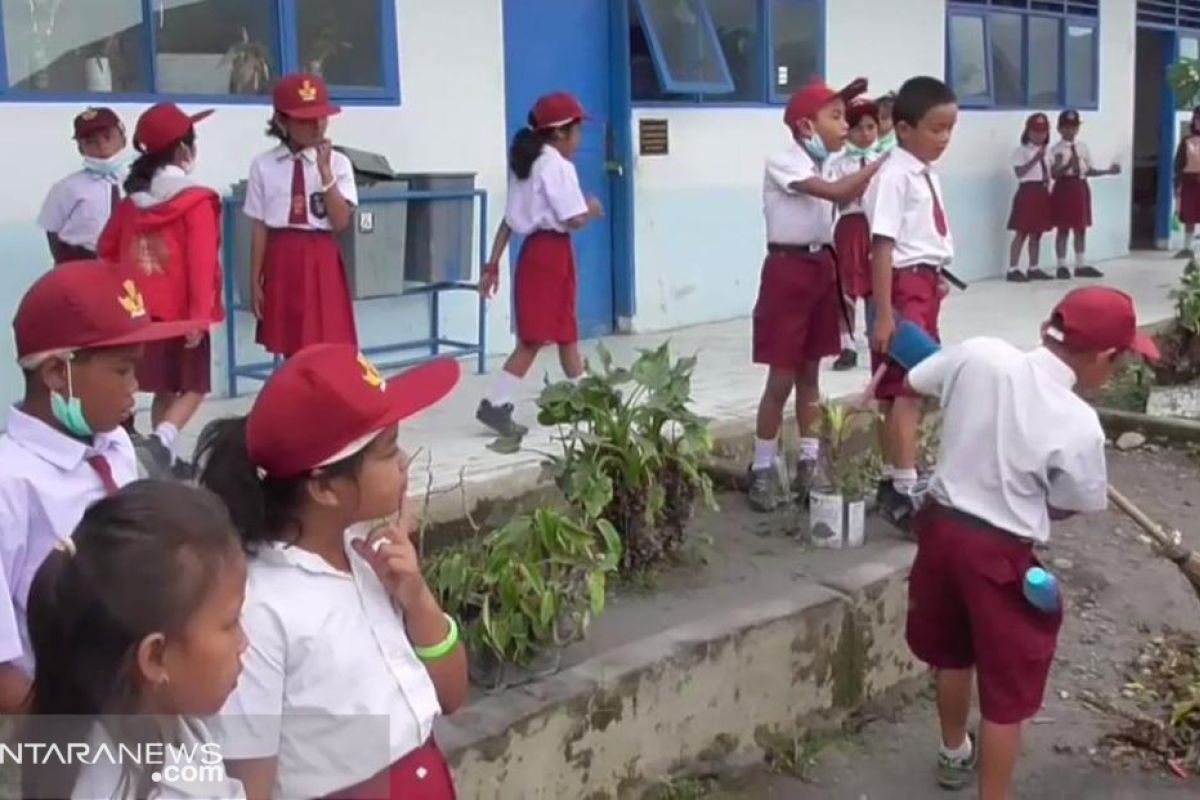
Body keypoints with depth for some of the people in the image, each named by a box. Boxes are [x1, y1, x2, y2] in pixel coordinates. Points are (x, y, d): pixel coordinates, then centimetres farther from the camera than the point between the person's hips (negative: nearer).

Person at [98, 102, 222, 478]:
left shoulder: (132, 199, 8)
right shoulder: (197, 202, -13)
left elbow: (108, 249, 15)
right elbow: (201, 263, -18)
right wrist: (201, 315, -18)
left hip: (142, 311, 6)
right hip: (182, 311, -6)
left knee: (164, 388, 17)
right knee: (193, 388, 4)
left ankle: (165, 457, 20)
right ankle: (163, 438, -20)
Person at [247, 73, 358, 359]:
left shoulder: (337, 163, 0)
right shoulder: (264, 166, 1)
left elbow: (341, 222, -9)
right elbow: (260, 229, 2)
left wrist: (325, 172, -15)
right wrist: (255, 282, 1)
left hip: (321, 263, 0)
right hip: (282, 263, 1)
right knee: (291, 349, 8)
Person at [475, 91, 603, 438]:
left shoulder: (526, 165, 14)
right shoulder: (558, 166, -12)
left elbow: (509, 220, 12)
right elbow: (574, 220, -19)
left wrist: (492, 265, 11)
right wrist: (593, 210, 3)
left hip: (534, 251, 9)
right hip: (551, 253, -9)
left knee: (565, 332, 17)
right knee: (535, 338, -5)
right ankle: (495, 404, -6)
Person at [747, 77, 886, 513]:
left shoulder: (824, 166, 12)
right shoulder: (782, 162, -13)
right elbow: (838, 193, -24)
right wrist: (885, 161, -20)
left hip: (822, 268, 7)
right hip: (789, 269, -7)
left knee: (810, 373, 12)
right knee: (782, 378, -3)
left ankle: (809, 464, 20)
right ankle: (763, 469, 8)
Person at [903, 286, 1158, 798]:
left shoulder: (979, 354, -11)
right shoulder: (1078, 425, -22)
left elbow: (912, 383, 8)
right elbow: (1075, 504, -5)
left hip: (940, 524, 7)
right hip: (999, 552, -7)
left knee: (952, 652, 28)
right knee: (1008, 692, 8)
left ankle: (955, 754, 51)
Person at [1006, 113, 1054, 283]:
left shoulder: (1045, 153, 16)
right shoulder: (1021, 151, -6)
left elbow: (1047, 174, 20)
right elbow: (1020, 172, -17)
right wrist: (1036, 158, -22)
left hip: (1042, 193, 7)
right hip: (1027, 192, -7)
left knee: (1037, 233, 10)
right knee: (1022, 233, -9)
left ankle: (1033, 269, 16)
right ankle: (1013, 269, -7)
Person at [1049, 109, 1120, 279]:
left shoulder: (1083, 147, 9)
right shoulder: (1056, 150, -7)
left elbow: (1089, 170, 11)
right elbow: (1054, 174, -15)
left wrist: (1108, 171, 2)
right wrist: (1067, 166, -30)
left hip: (1080, 188, 6)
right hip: (1064, 188, -5)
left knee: (1081, 228, 10)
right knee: (1063, 229, 0)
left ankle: (1081, 265, 17)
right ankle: (1062, 266, 8)